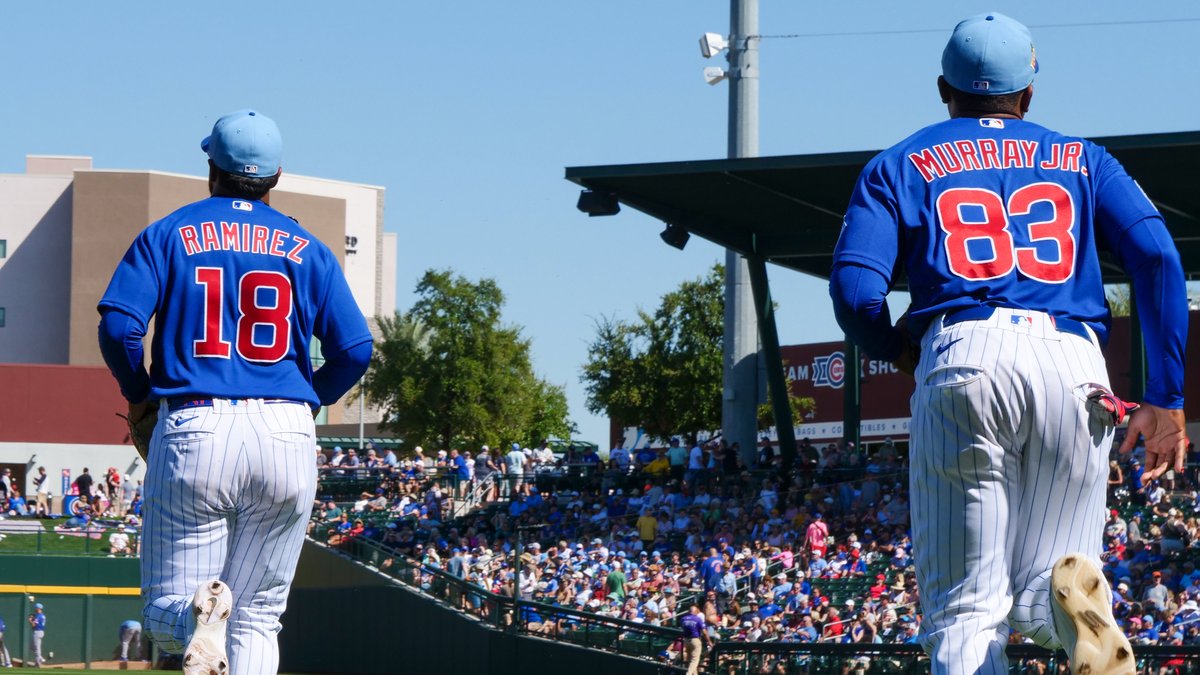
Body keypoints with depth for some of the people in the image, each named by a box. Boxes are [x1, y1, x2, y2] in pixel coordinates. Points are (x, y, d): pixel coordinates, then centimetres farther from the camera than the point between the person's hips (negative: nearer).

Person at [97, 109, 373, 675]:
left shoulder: (168, 235, 8)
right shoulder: (307, 250, 12)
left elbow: (118, 325, -6)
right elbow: (355, 349, 2)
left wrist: (139, 394, 11)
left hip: (192, 429, -1)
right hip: (287, 435, 2)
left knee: (166, 615, 4)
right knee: (258, 618, 11)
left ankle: (200, 609, -32)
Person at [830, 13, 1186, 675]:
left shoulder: (899, 166, 19)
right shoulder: (1082, 160, 24)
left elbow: (855, 290, 3)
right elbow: (1158, 257, 6)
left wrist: (897, 349, 24)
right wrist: (1166, 398, 3)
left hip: (961, 358, -1)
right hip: (1073, 367, 1)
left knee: (967, 609, 0)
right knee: (1036, 598, 11)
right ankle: (1071, 598, -26)